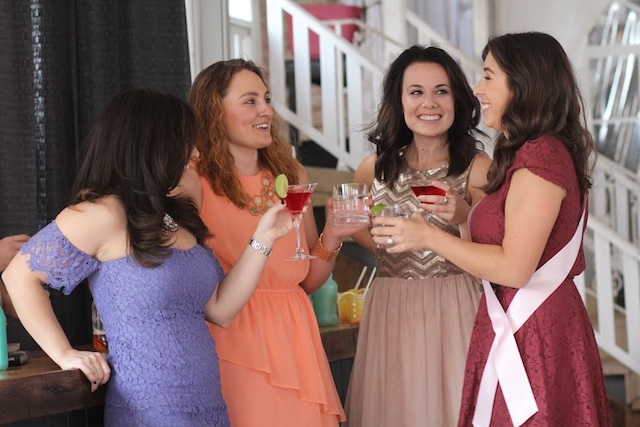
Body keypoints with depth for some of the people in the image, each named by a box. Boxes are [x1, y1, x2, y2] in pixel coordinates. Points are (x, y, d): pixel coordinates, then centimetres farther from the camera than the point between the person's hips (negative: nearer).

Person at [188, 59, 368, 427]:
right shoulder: (194, 183, -10)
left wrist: (332, 237, -4)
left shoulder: (292, 176, 8)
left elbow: (308, 282, 13)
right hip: (233, 348, -5)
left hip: (293, 342, 5)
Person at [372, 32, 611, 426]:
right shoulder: (544, 151, 15)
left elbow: (514, 267, -20)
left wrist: (428, 237, -13)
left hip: (532, 333, -10)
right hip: (523, 324, 10)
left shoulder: (540, 156, -17)